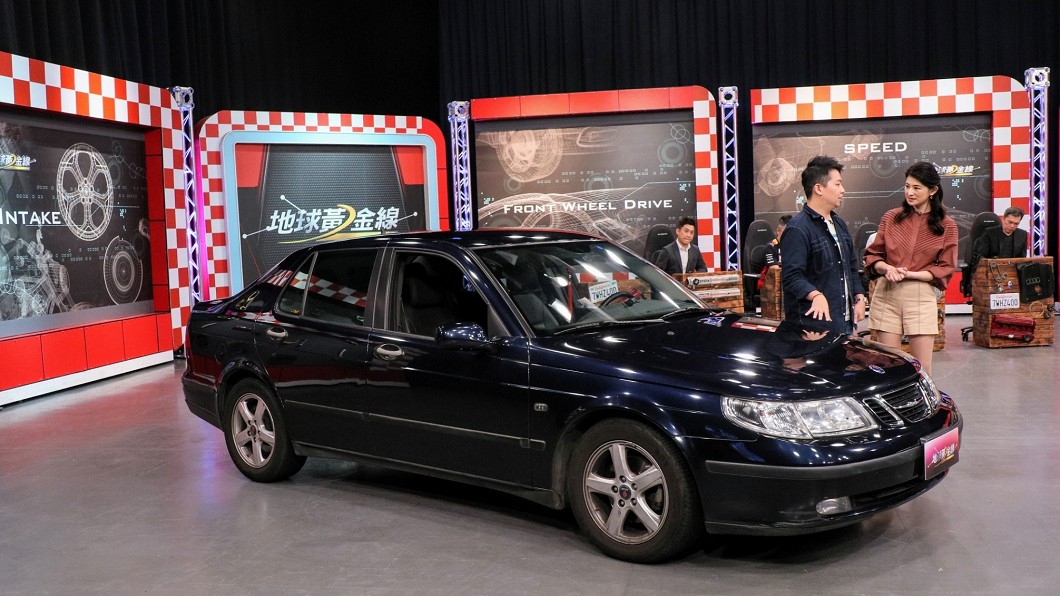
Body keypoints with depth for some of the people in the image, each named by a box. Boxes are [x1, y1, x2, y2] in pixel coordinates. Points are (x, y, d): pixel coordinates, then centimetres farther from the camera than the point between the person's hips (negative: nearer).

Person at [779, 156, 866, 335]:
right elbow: (791, 277, -23)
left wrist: (859, 298, 15)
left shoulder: (839, 224, 17)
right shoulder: (798, 229, -15)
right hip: (815, 322, -9)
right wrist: (816, 295, -37)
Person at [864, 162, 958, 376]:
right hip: (887, 294, 1)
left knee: (922, 370, 0)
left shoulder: (946, 226, 4)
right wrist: (887, 268, -12)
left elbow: (945, 269, 1)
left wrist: (911, 274, -13)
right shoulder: (891, 218, 8)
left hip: (921, 296, -1)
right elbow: (872, 255, 10)